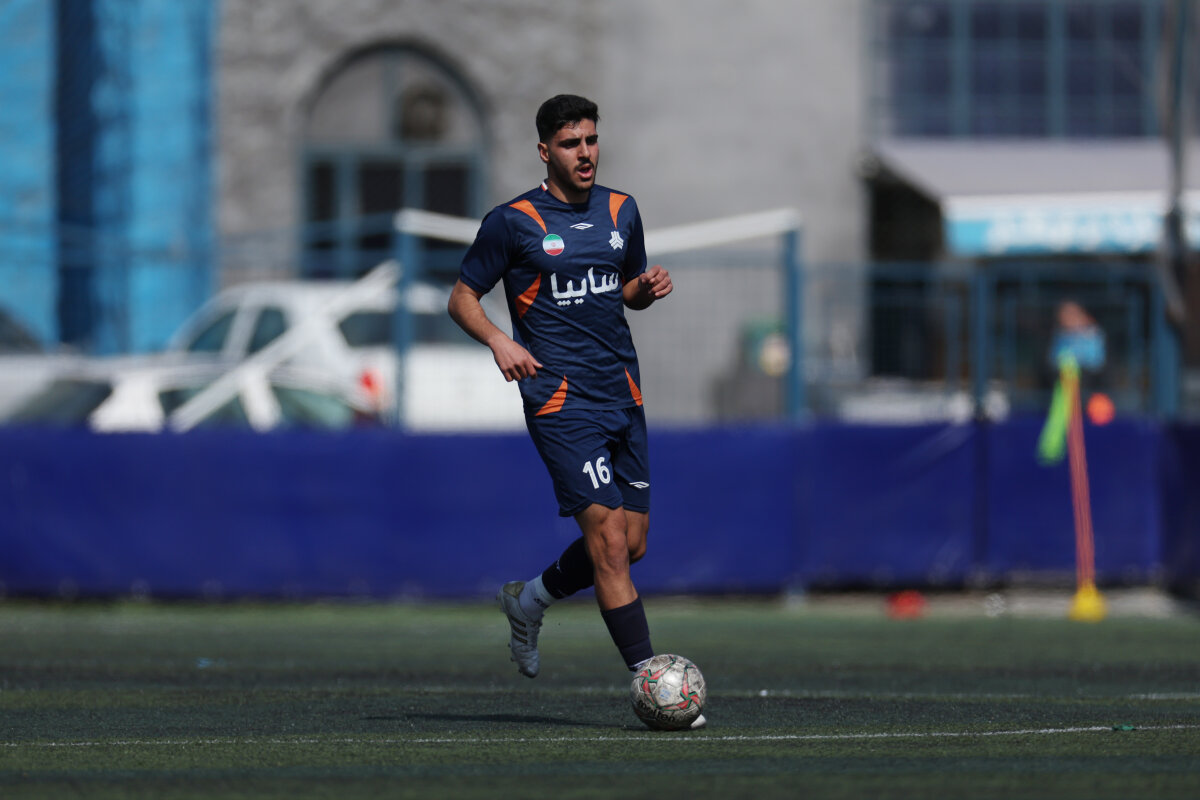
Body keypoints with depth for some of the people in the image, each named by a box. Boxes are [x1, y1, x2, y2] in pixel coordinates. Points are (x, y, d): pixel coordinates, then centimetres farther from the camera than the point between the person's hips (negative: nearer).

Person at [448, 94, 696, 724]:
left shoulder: (621, 212, 12)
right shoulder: (513, 222, -4)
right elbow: (461, 299, 2)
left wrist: (648, 288, 2)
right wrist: (499, 340, -17)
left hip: (622, 397, 6)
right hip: (560, 400, -6)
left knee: (631, 544, 7)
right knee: (609, 536, -14)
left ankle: (528, 601, 32)